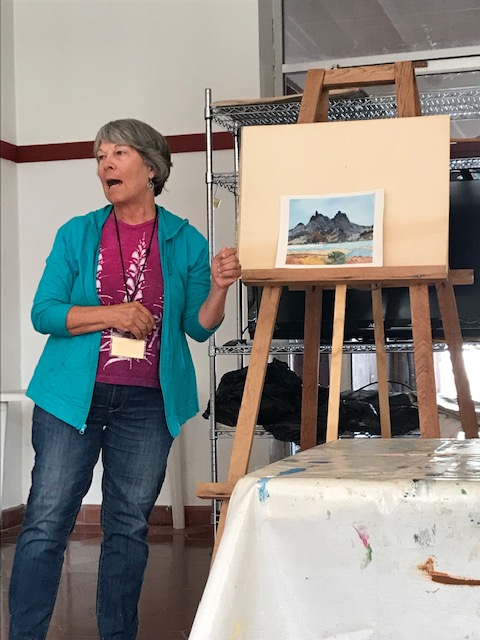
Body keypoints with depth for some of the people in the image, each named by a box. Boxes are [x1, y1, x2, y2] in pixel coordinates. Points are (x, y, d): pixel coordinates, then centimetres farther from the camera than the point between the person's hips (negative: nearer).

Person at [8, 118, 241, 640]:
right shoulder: (77, 234, 5)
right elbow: (43, 313, -1)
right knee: (45, 524, -3)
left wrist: (218, 288, -13)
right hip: (73, 395, 0)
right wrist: (114, 315, -13)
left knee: (129, 527, 9)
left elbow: (199, 327, 7)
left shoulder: (185, 241, 6)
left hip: (147, 402, 1)